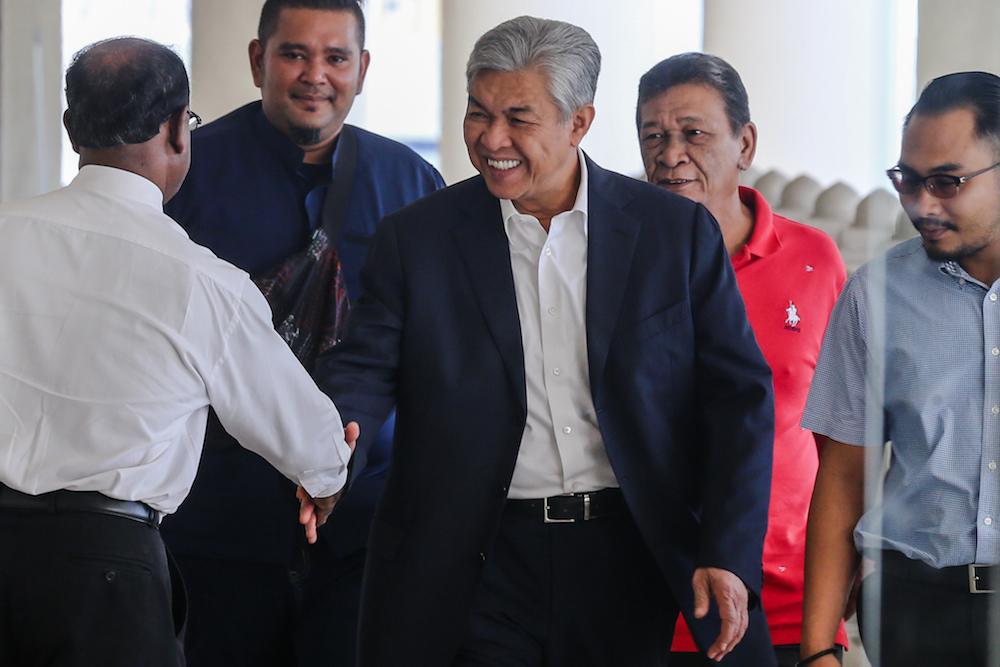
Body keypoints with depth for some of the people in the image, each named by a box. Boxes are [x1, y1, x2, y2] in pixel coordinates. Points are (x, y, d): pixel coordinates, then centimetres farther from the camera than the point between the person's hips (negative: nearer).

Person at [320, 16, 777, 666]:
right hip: (477, 567, 0)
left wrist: (729, 556, -10)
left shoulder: (679, 232, 2)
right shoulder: (414, 240, 4)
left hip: (631, 561, 0)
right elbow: (364, 369, -1)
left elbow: (739, 394, 0)